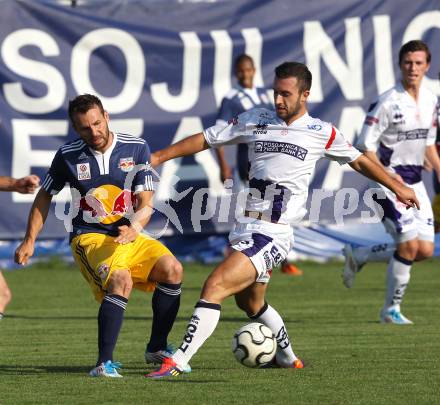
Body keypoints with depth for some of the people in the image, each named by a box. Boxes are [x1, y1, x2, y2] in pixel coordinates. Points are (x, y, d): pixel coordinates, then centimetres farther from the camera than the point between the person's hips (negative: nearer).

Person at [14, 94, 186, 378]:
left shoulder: (137, 149, -4)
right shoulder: (68, 156, -2)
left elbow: (146, 204, -7)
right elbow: (45, 197, 14)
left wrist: (133, 229, -27)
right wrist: (30, 241, 11)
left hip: (130, 236, 3)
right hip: (89, 237, -3)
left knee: (172, 269, -22)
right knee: (121, 280, -33)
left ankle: (157, 349, -3)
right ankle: (104, 363, -30)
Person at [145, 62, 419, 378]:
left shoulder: (322, 133, 2)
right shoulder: (255, 120, 8)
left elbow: (359, 161, 16)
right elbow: (205, 140, 12)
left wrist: (397, 187, 21)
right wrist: (158, 157, 6)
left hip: (273, 234, -6)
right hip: (244, 229, 6)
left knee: (215, 287, -21)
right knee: (250, 302, 23)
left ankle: (178, 362, -22)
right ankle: (287, 357, 46)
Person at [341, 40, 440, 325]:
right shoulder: (389, 102, -15)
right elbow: (365, 146, -14)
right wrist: (387, 174, -24)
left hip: (415, 182, 7)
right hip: (390, 181, -7)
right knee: (410, 245, -15)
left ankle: (358, 256, 22)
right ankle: (391, 310, 2)